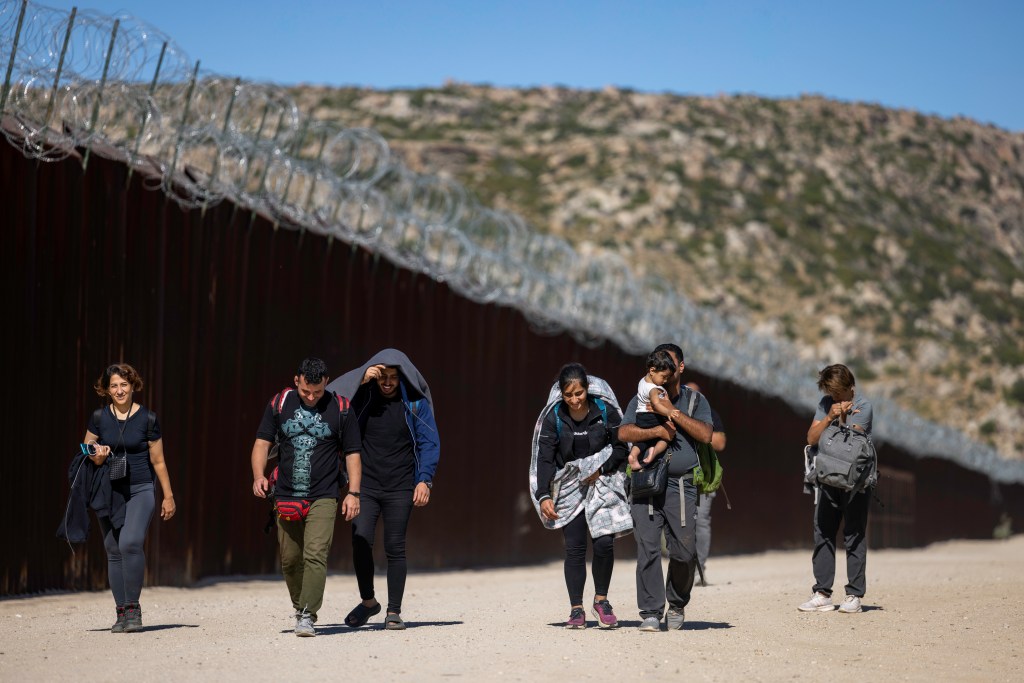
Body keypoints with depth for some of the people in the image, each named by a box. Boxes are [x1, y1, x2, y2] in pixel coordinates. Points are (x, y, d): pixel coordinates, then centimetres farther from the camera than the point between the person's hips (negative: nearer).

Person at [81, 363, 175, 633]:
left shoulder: (147, 418, -1)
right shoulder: (99, 418, 4)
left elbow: (158, 461, 5)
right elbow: (86, 454, 15)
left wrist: (168, 496, 7)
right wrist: (98, 456, -8)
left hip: (140, 490, -3)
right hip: (107, 491, 3)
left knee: (131, 542, -23)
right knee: (114, 551, 4)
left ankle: (133, 607, -14)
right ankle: (121, 613, 13)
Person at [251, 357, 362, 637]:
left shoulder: (340, 409, 0)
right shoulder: (280, 404, 4)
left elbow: (352, 453, 5)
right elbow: (263, 442, 7)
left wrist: (353, 493, -2)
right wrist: (259, 475, -10)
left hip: (323, 498, -3)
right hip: (286, 496, 3)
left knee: (315, 556, -16)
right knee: (290, 559, 8)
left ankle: (307, 616, -17)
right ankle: (300, 606, 28)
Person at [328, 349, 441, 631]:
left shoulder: (415, 403, 1)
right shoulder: (363, 398, 4)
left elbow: (430, 443, 2)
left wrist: (424, 479, -9)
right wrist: (362, 381, -17)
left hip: (400, 489, -1)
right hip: (365, 485, 1)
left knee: (395, 549, -2)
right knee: (360, 542, -11)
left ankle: (394, 611, 8)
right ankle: (368, 602, 9)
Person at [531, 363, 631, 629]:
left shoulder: (605, 411, -9)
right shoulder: (553, 417, -7)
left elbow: (620, 448, 0)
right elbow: (544, 458, -8)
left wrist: (601, 470, -14)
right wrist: (544, 496, -18)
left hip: (602, 484, -1)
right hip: (569, 487, 1)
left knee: (604, 543, -11)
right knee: (574, 547, -4)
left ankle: (601, 599, 10)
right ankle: (576, 610, 4)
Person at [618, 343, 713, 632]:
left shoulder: (695, 400, 13)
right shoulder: (642, 400, 12)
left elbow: (705, 435, -4)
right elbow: (624, 432, -4)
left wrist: (674, 413, -8)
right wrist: (657, 431, -15)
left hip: (681, 486, 0)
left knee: (685, 551, -2)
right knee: (647, 549, -9)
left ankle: (677, 606, 21)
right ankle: (651, 612, -4)